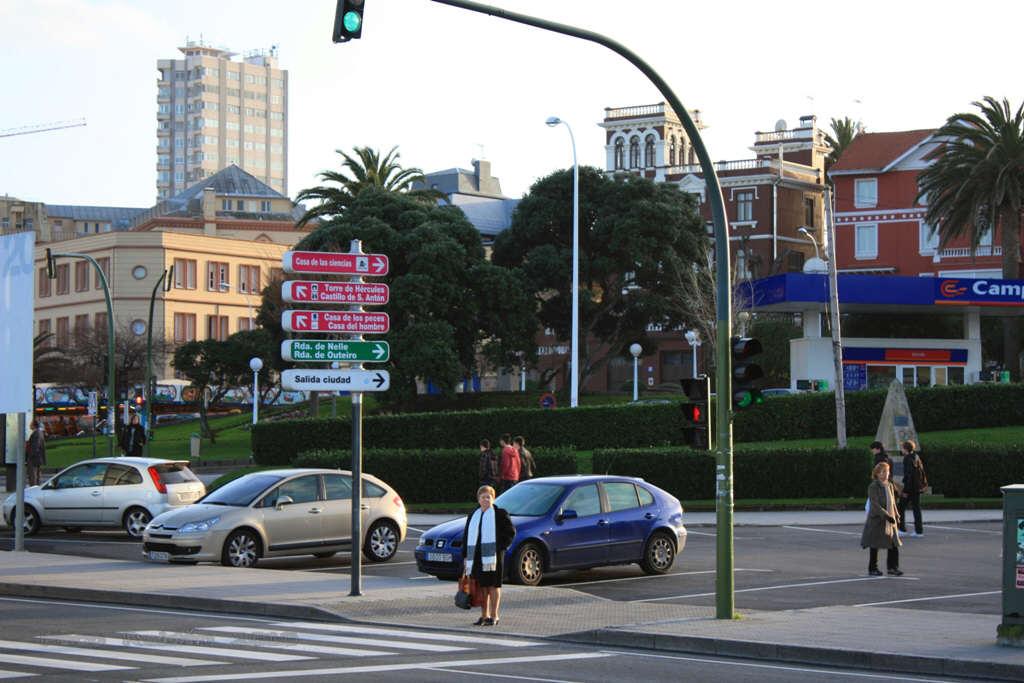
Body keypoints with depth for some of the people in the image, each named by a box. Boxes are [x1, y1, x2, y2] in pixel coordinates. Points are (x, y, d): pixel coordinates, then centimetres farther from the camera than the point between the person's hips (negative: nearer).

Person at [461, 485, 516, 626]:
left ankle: (494, 616, 3)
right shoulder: (472, 516, 16)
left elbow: (511, 532, -2)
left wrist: (501, 547, -10)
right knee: (482, 586, 7)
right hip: (477, 556, 5)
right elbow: (466, 536, 16)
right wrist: (466, 557, 9)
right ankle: (484, 616, 15)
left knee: (493, 586, -2)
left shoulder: (500, 514, 0)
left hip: (493, 556, -5)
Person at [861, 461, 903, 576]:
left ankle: (893, 567, 14)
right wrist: (887, 516, -23)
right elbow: (875, 505, -18)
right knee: (875, 546, 3)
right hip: (877, 520, -6)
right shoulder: (873, 487, -12)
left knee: (894, 544, 3)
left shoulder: (890, 486, 10)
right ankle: (872, 569, 14)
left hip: (890, 520, 6)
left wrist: (896, 515, 5)